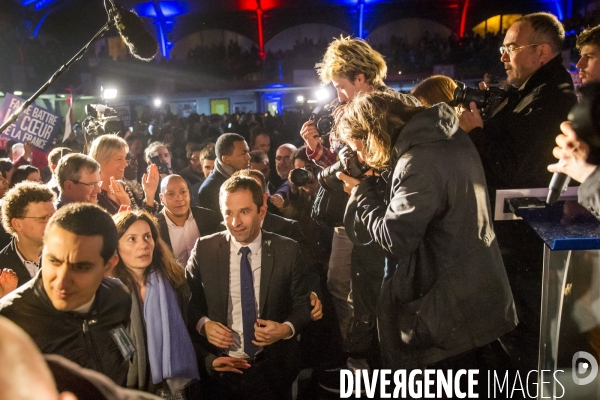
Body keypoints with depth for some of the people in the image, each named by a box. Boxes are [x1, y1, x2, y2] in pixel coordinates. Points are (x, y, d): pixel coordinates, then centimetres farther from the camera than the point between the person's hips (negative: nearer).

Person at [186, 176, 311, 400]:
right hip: (220, 369, 1)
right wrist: (203, 324, -15)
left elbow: (302, 304, -1)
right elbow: (188, 301, 3)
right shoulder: (204, 249, -6)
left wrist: (287, 328, -19)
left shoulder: (287, 251, -8)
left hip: (271, 370, 0)